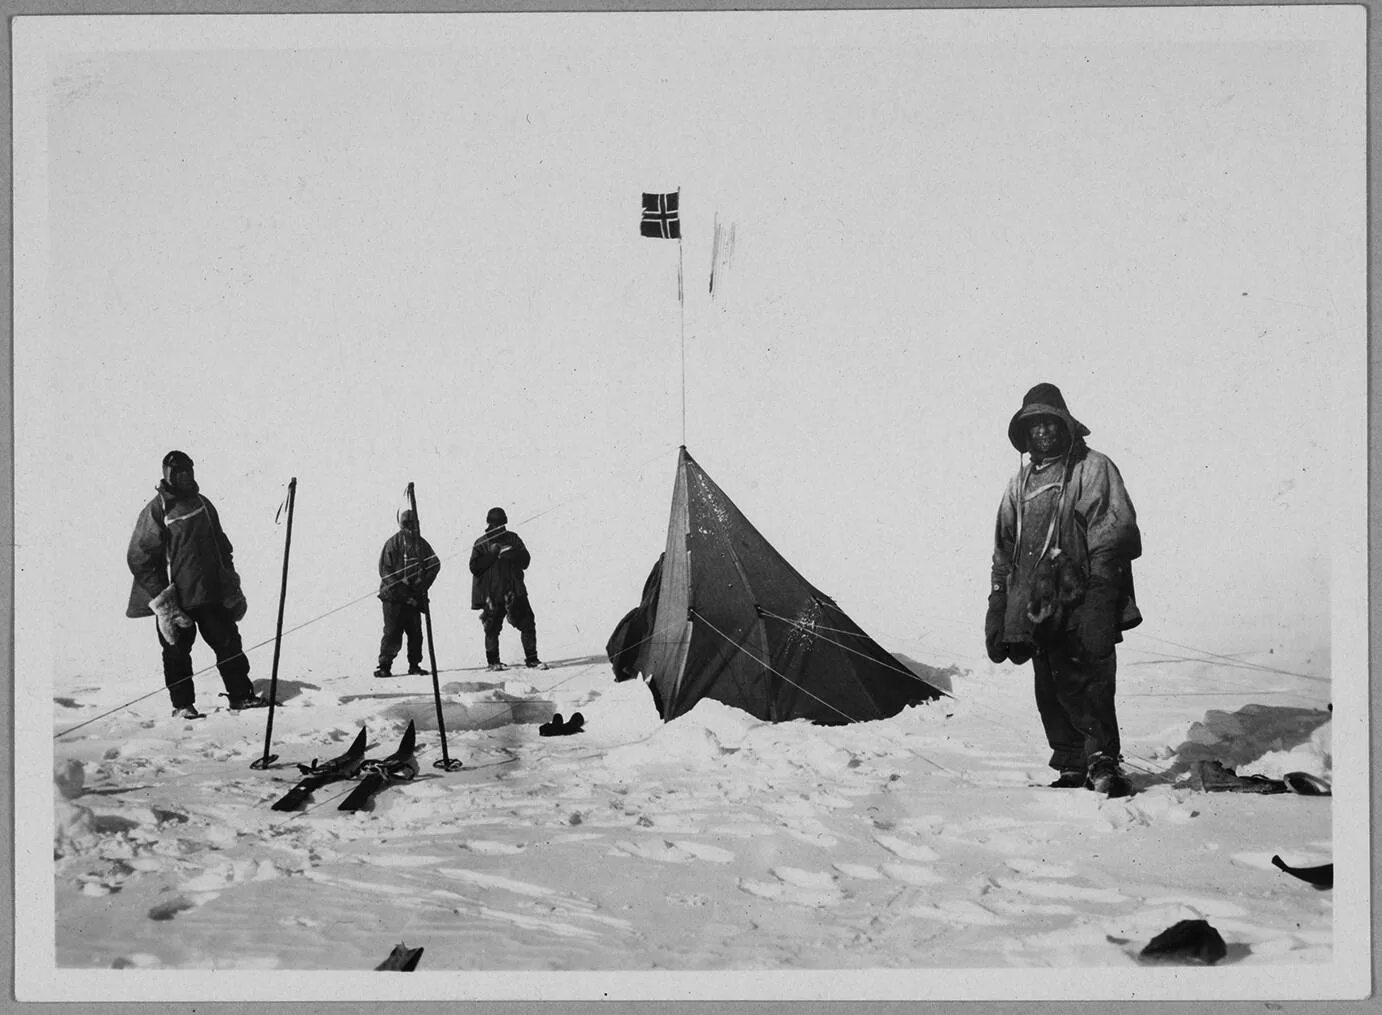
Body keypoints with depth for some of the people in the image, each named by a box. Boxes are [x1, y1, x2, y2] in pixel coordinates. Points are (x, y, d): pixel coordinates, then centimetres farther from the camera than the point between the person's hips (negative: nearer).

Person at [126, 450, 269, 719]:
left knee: (228, 643, 6)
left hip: (213, 594, 5)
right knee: (177, 652, 3)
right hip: (176, 600, -5)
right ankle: (182, 705, 15)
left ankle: (241, 694, 15)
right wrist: (160, 598, -11)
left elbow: (222, 546, 21)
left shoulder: (202, 504, 11)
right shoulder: (156, 510, -8)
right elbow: (138, 558, -8)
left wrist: (232, 585, 18)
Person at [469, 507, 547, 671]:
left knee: (527, 624, -5)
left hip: (514, 591, 2)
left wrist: (512, 554, -11)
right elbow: (474, 567, -4)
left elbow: (525, 561, 6)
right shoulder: (481, 544, 6)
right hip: (491, 594, -2)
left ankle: (532, 659, 0)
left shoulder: (513, 539, 11)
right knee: (492, 628, 2)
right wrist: (492, 554, -12)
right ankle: (492, 662, 16)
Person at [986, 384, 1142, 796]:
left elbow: (1113, 534, -6)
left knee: (1086, 685, -14)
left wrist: (1100, 601, -15)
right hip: (1037, 608, 6)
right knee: (1051, 692, 7)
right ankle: (1072, 769, 16)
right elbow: (1003, 554, 23)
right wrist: (997, 615, 18)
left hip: (1081, 606, -6)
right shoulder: (1020, 482, 20)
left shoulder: (1093, 468, 3)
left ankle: (1104, 765, -7)